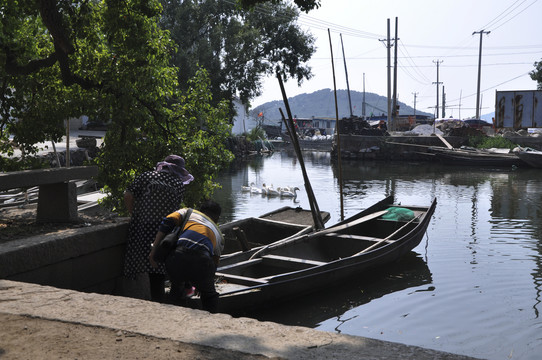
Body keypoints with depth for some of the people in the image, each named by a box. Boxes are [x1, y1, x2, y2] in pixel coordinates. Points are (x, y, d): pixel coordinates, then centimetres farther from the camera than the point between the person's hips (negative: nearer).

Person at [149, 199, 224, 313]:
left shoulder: (188, 212, 32)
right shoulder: (219, 234, 36)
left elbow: (168, 221, 12)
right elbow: (214, 262, 36)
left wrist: (154, 249, 10)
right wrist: (200, 284, 51)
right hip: (202, 260, 0)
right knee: (209, 295, 28)